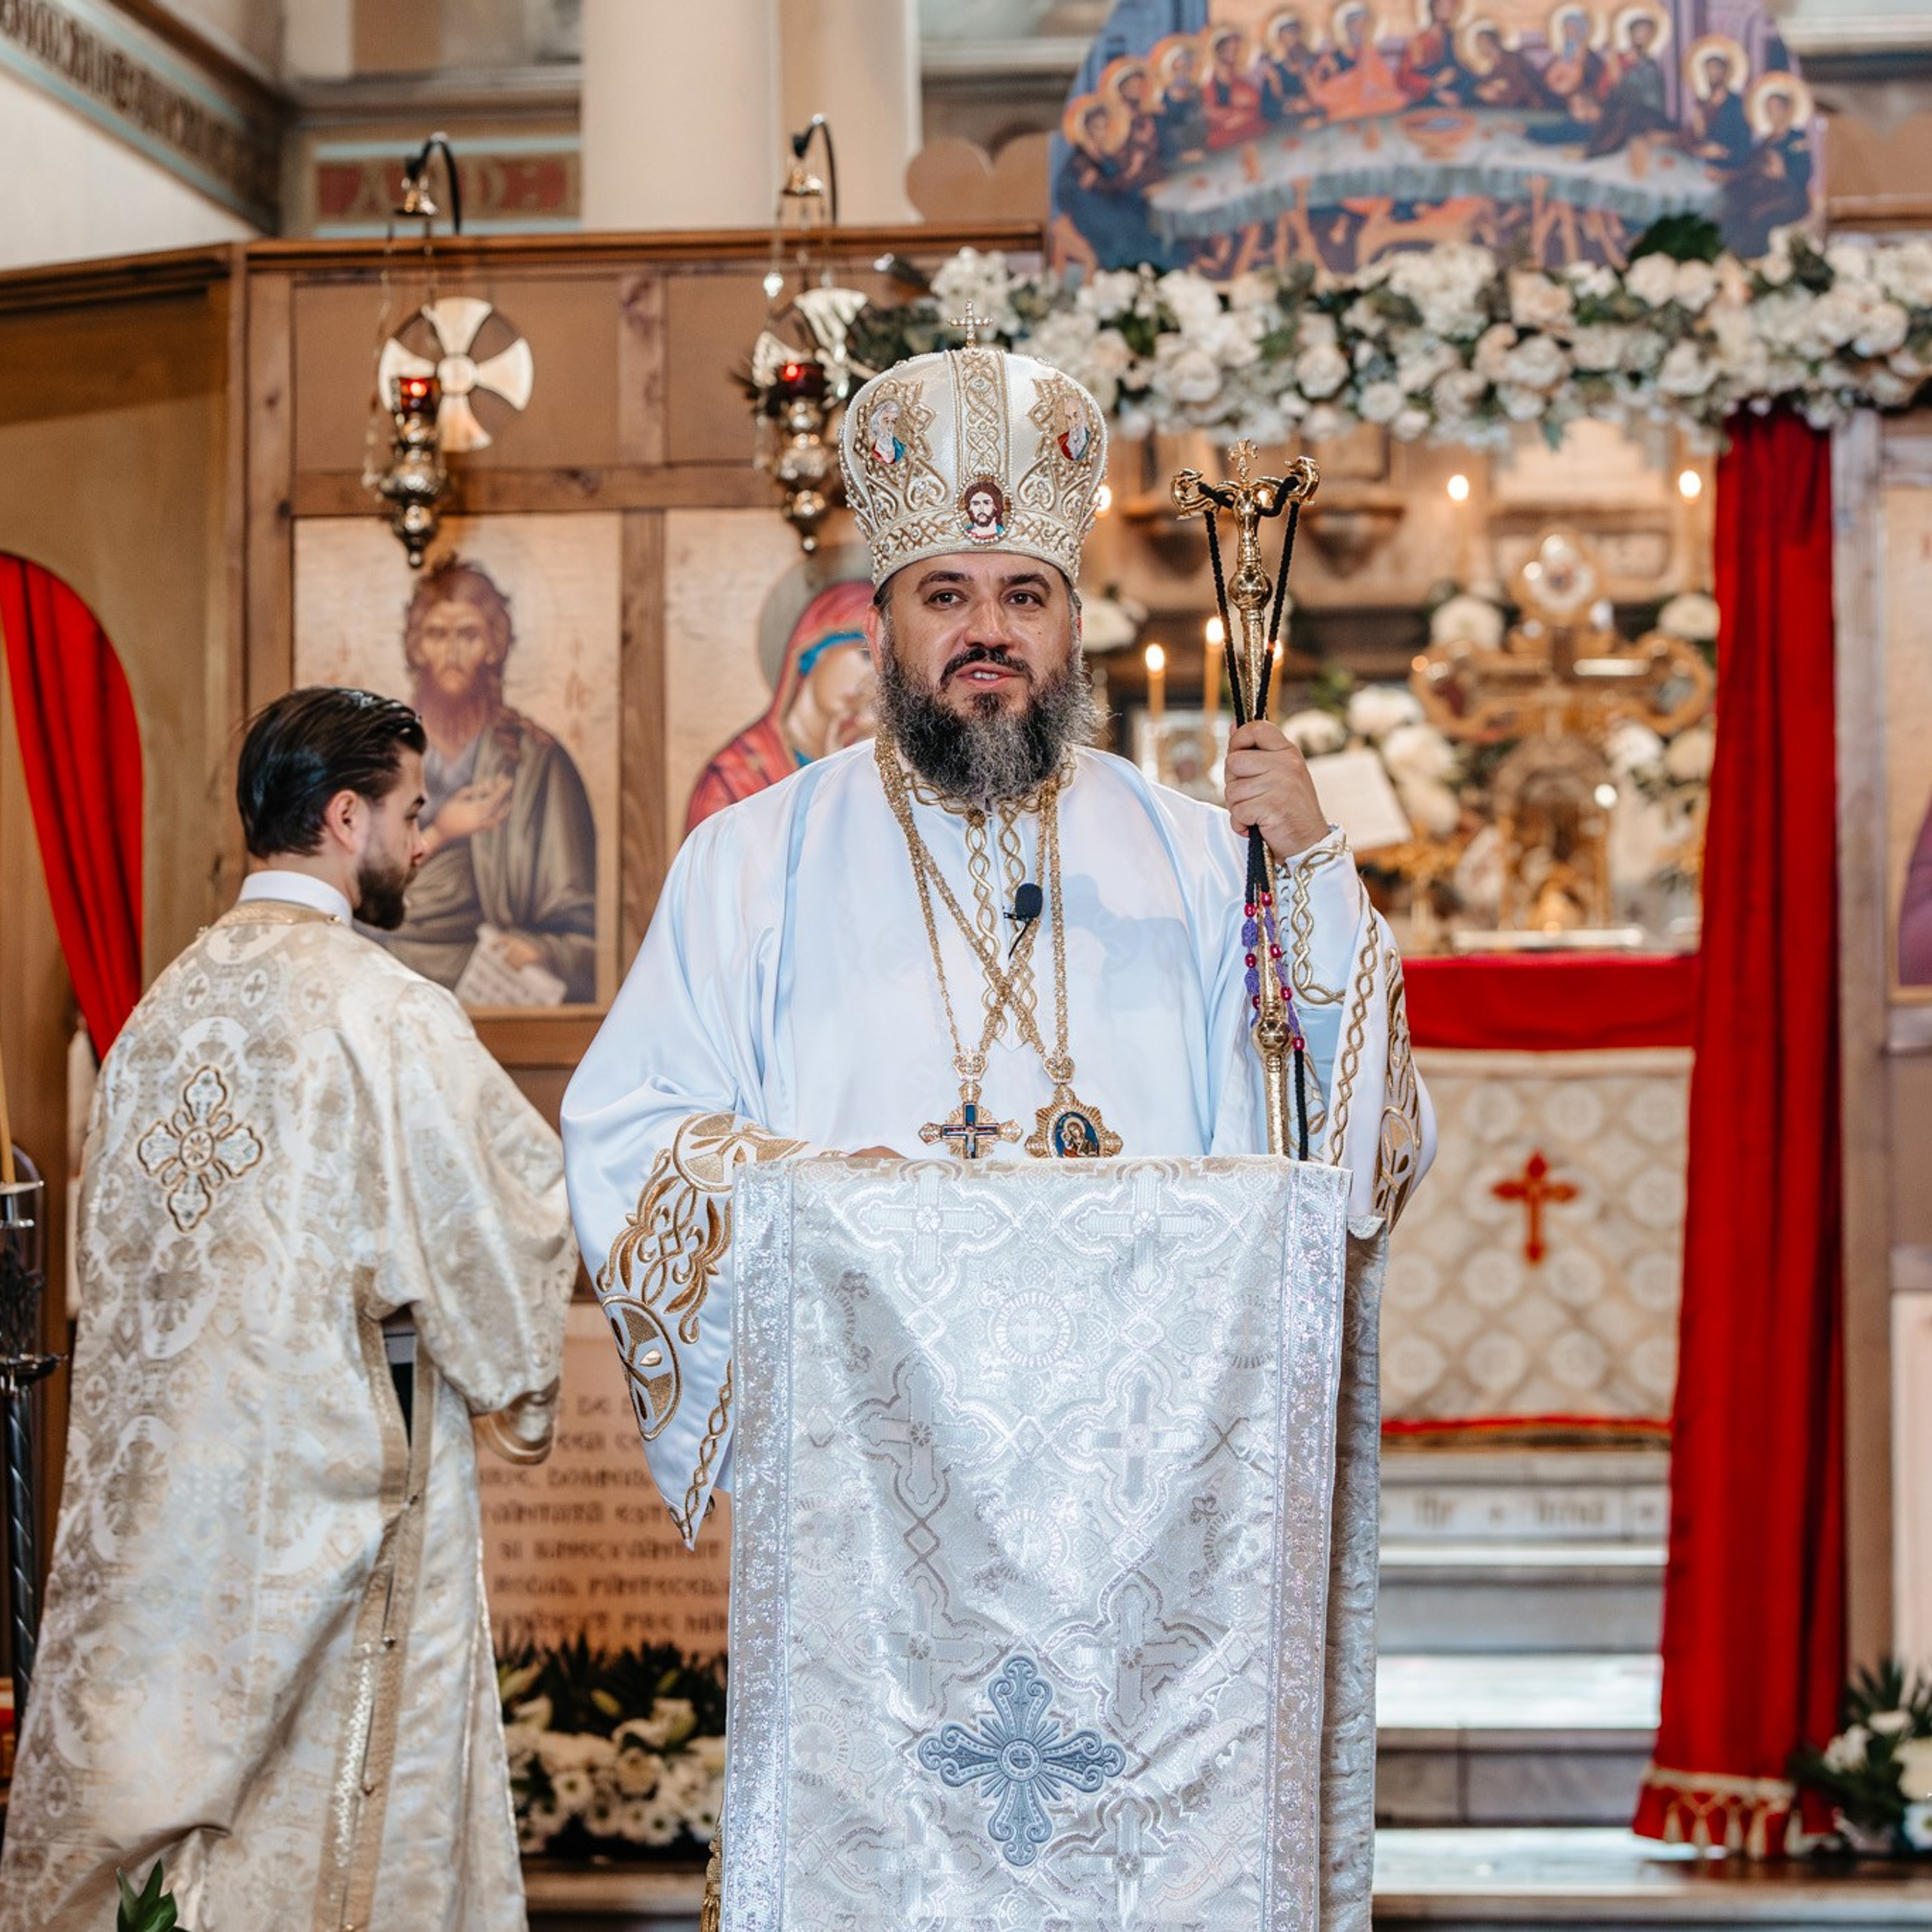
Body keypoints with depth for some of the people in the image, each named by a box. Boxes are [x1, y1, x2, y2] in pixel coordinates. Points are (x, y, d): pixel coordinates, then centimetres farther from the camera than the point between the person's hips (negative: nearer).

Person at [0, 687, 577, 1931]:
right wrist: (519, 1389, 8)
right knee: (326, 1782, 0)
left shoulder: (167, 1004, 8)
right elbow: (519, 1206, -9)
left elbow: (120, 1240, 14)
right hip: (338, 1452, -7)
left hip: (165, 1455, 7)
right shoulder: (380, 1007, -14)